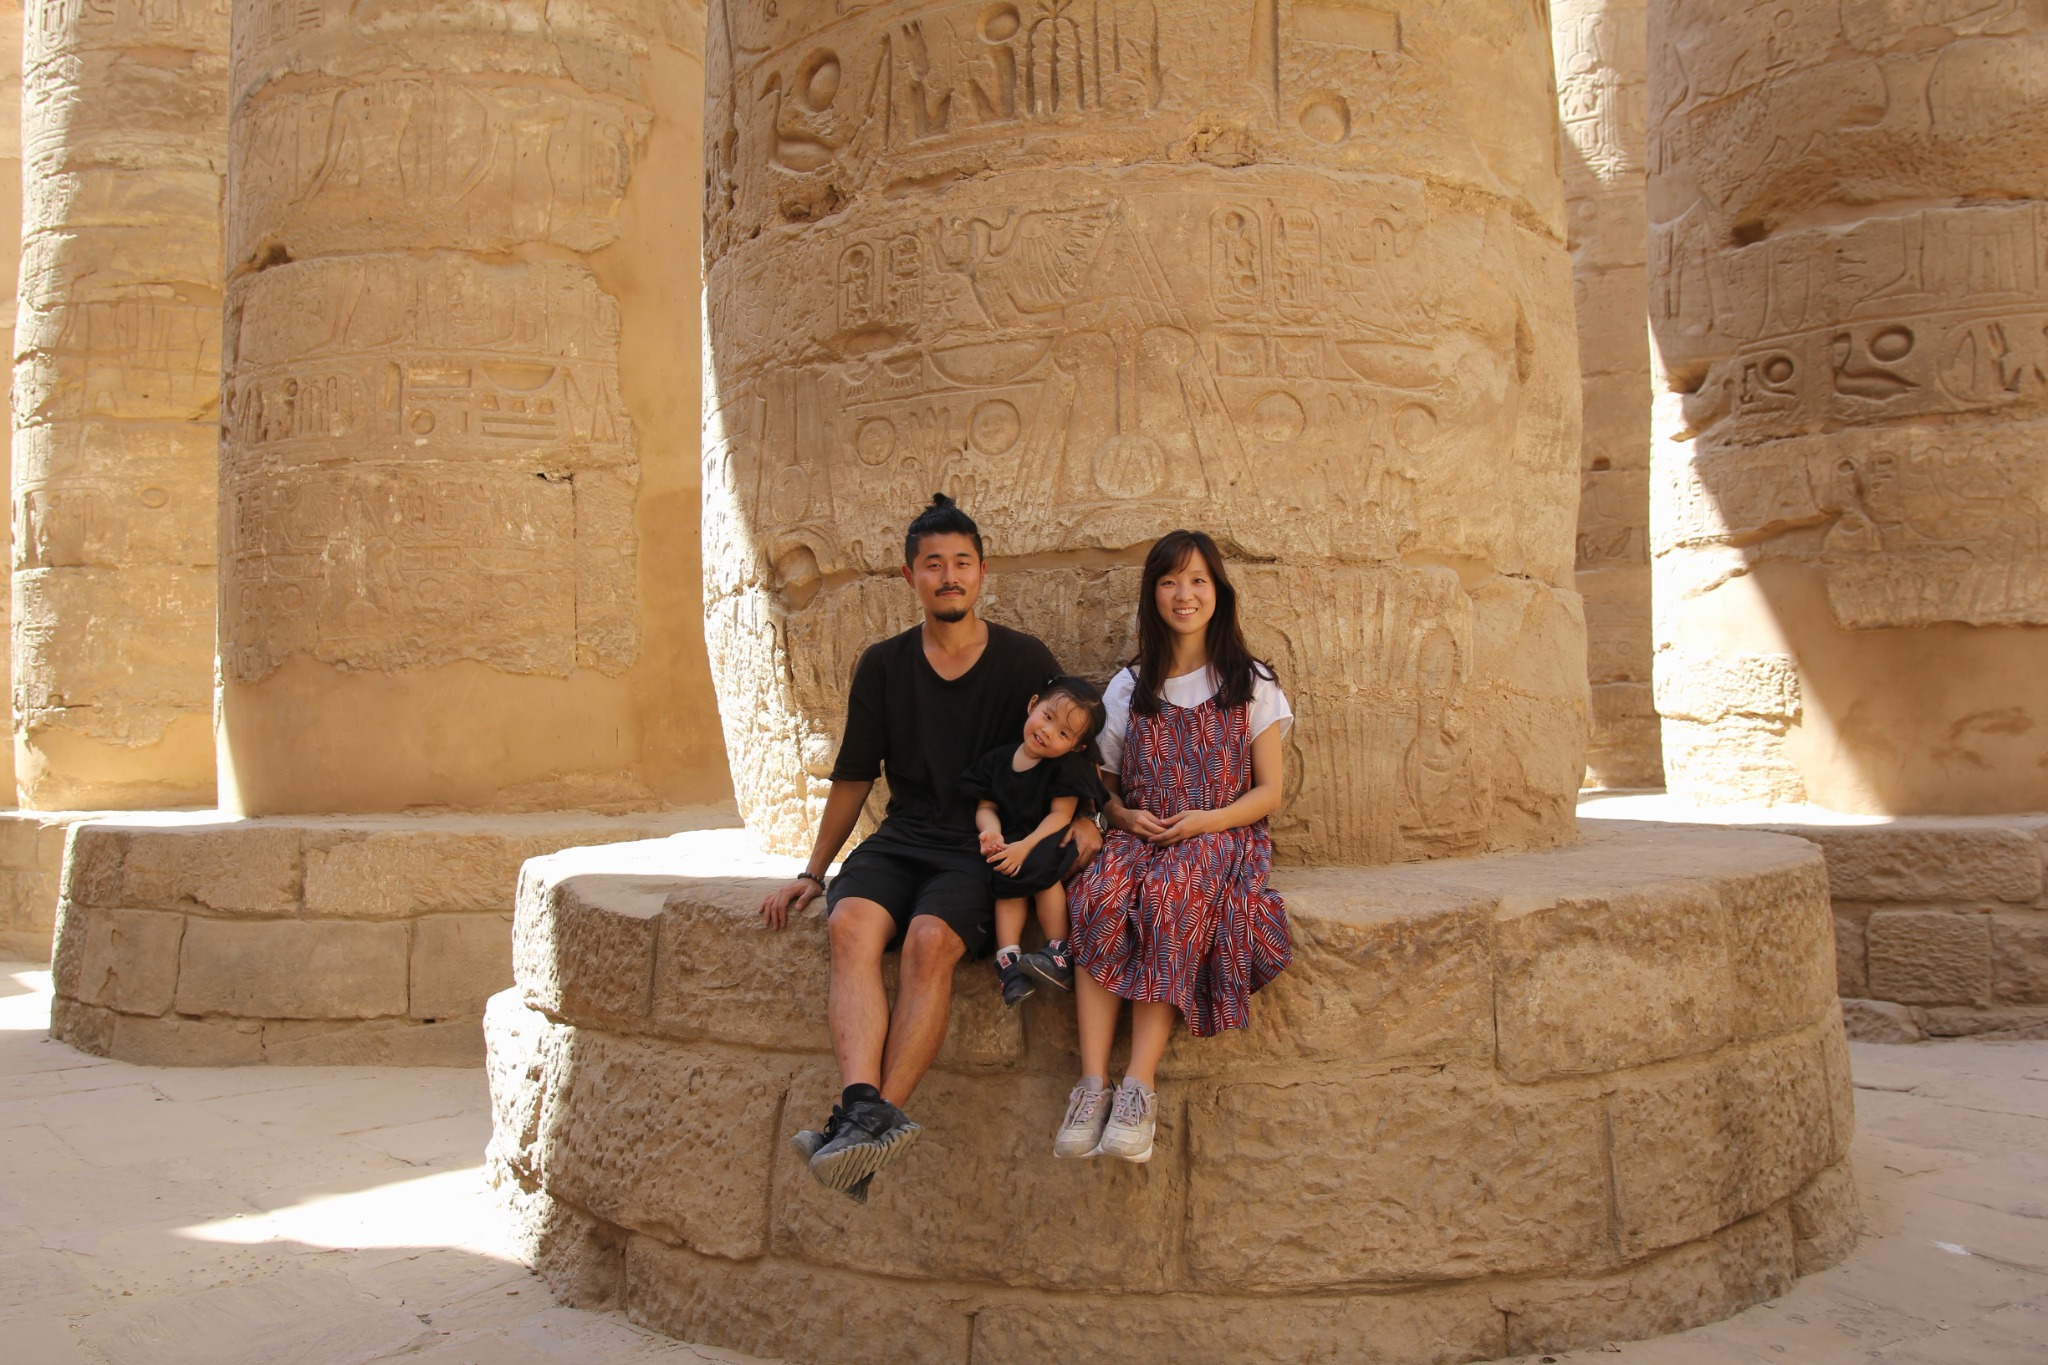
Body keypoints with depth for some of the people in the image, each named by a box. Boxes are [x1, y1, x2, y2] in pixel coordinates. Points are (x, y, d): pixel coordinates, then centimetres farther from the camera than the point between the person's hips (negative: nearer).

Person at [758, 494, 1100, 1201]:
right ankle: (863, 1106, -44)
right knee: (850, 923, -30)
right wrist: (813, 872, 15)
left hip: (985, 849, -2)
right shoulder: (883, 665, 12)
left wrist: (1078, 818, -7)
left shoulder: (1024, 661, 6)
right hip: (902, 839, 3)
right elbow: (854, 777, 17)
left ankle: (878, 1115, -35)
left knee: (930, 938, -33)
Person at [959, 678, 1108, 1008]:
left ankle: (1059, 954, -27)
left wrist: (1025, 847, -25)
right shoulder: (998, 759, 8)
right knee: (1007, 883, -26)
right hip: (1009, 844, 4)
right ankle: (1008, 960, -32)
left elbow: (1060, 815, -12)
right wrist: (991, 830, -15)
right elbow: (985, 807, 9)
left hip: (1049, 843, -4)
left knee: (1040, 872, -33)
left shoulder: (1068, 767, -4)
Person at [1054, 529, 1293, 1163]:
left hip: (1223, 835, -2)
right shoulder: (1128, 689, 15)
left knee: (1170, 895, -38)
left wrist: (1205, 820, -12)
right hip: (1140, 835, 2)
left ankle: (1139, 1088, -39)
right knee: (1100, 895, -34)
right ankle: (1093, 1083, -37)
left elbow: (1269, 792, 5)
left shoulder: (1251, 684, 10)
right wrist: (1125, 816, -6)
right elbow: (1104, 786, 17)